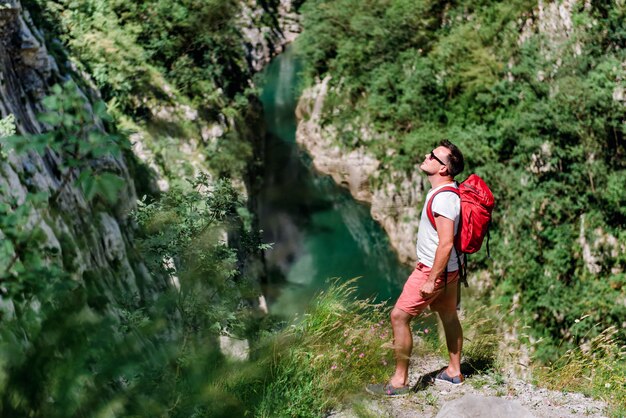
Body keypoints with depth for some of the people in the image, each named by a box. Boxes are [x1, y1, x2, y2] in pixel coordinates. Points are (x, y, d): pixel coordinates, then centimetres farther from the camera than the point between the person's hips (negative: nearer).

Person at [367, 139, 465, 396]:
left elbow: (446, 243, -29)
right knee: (449, 316, 19)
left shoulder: (443, 198, -26)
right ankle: (454, 372, 34)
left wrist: (431, 280, -26)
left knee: (399, 317, -6)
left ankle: (399, 381, 3)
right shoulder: (447, 191, 7)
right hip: (448, 268, 10)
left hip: (433, 270, -10)